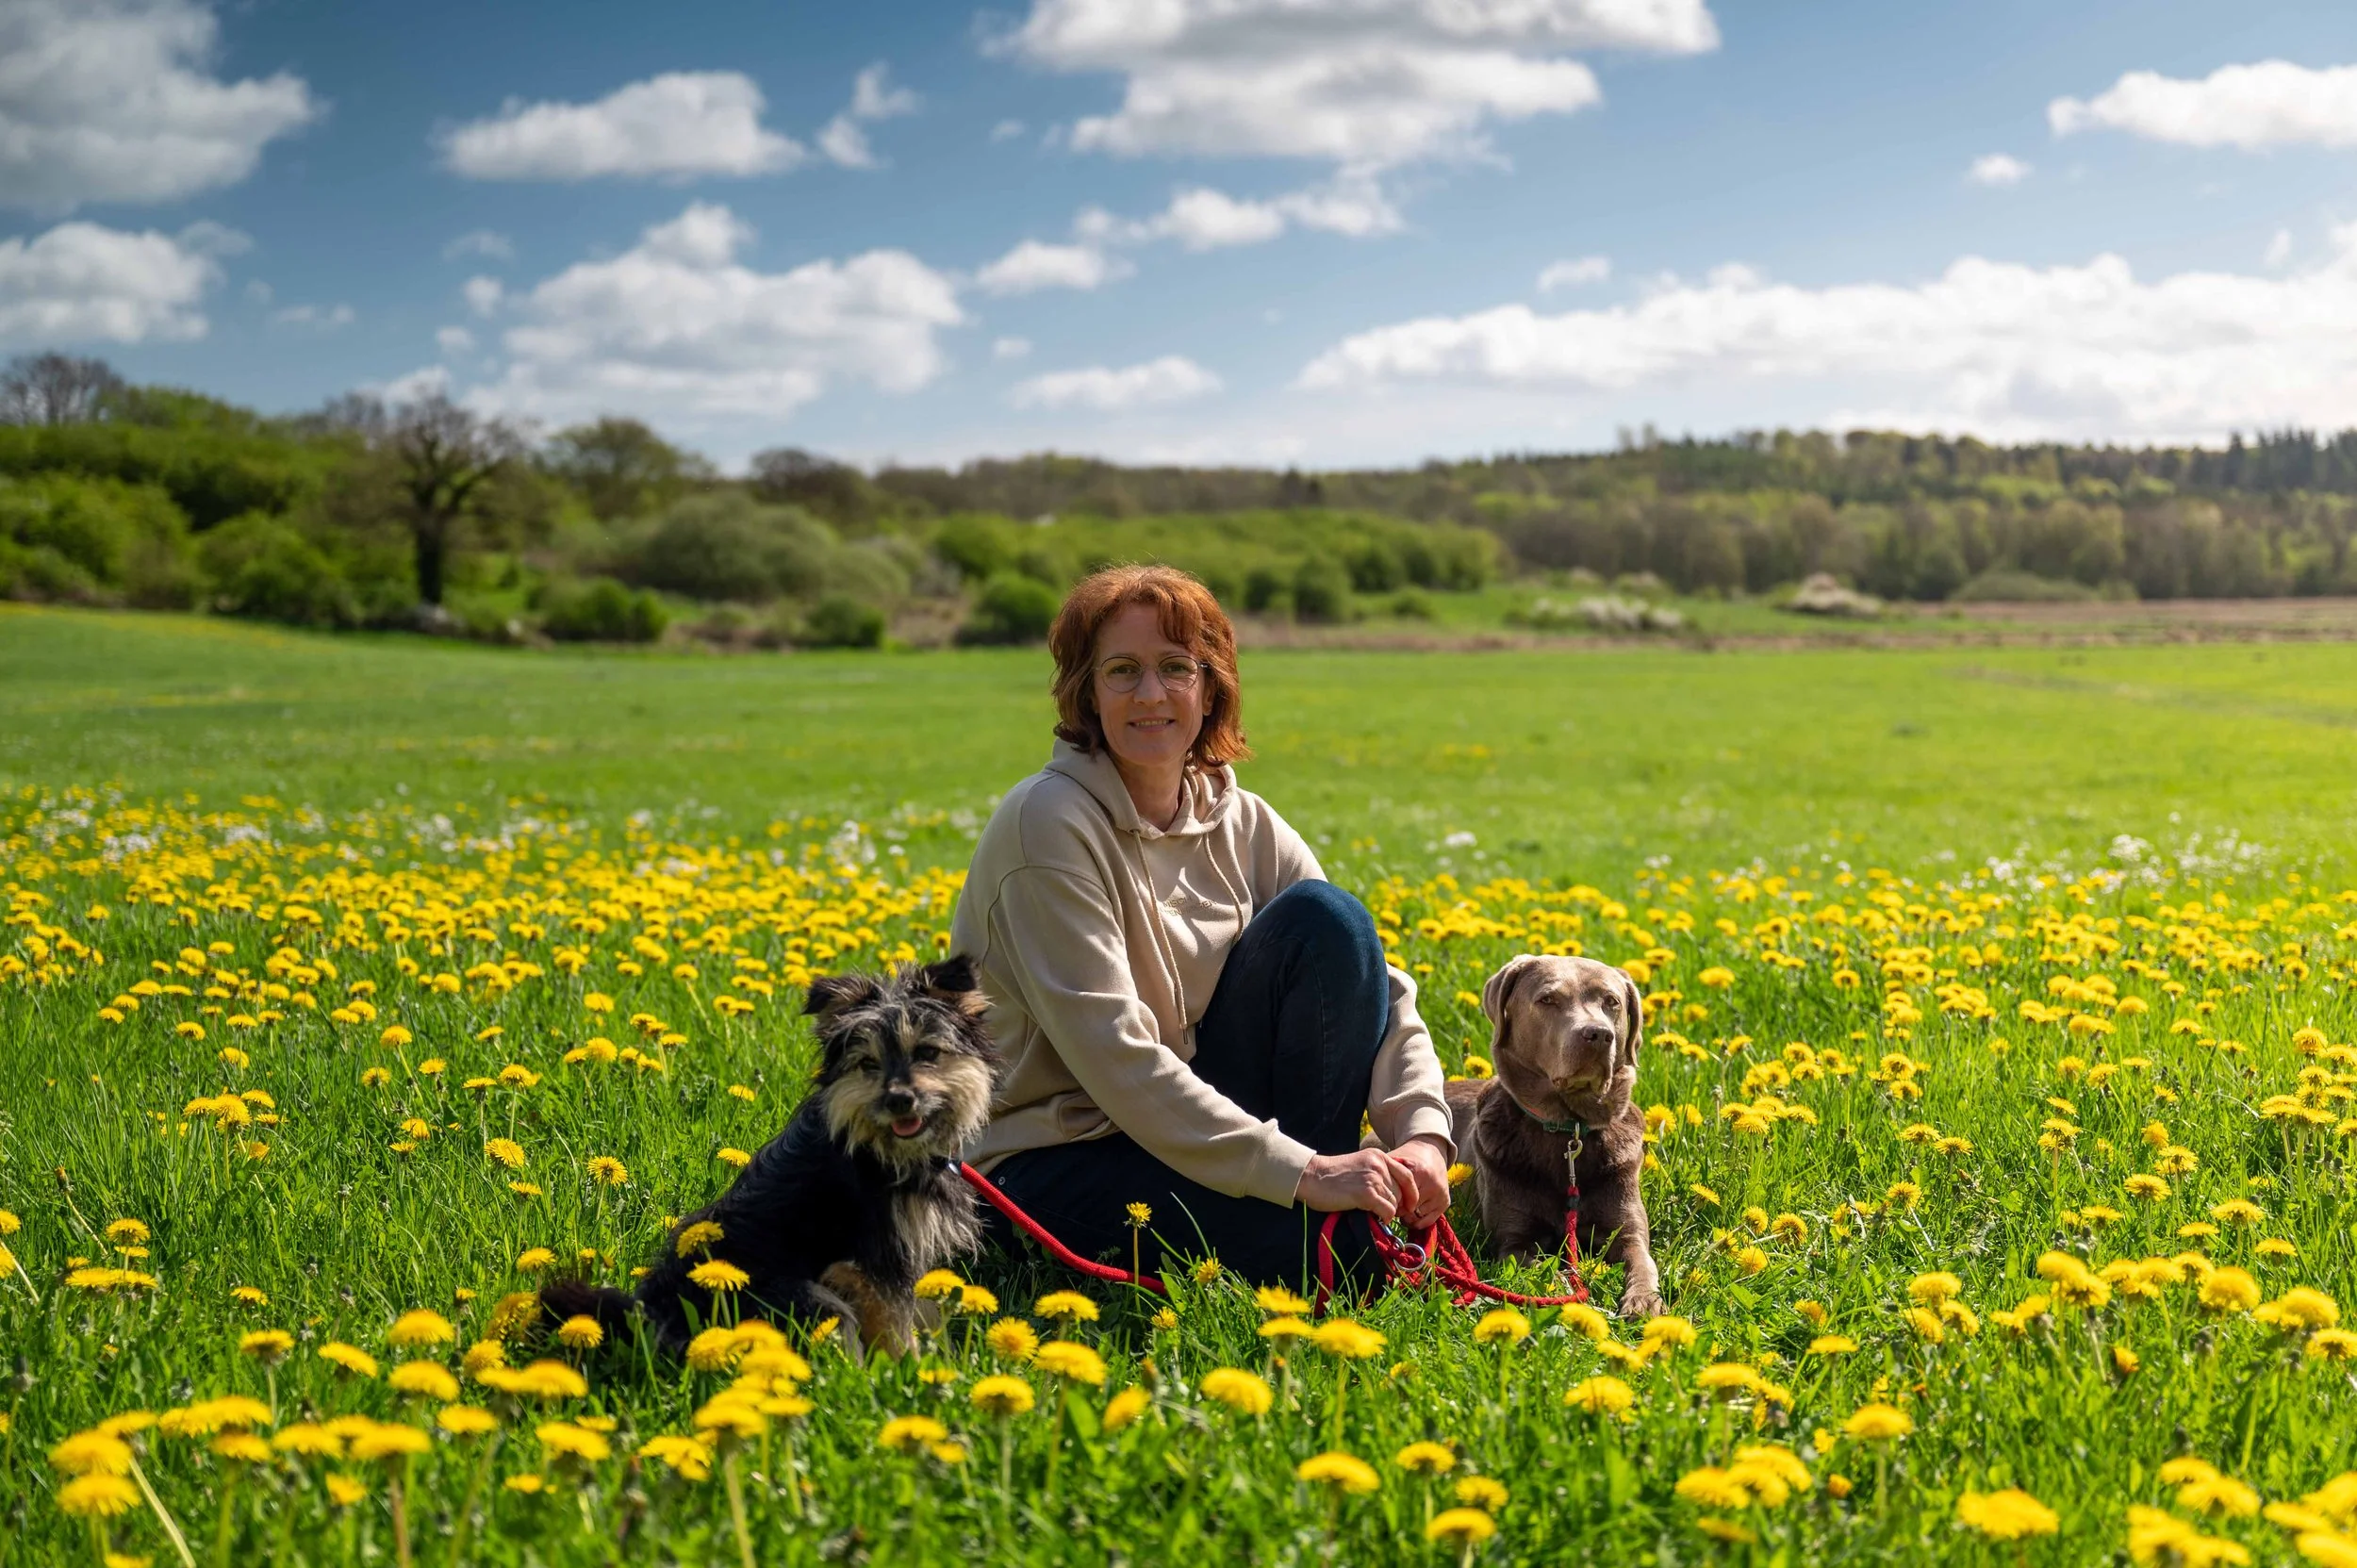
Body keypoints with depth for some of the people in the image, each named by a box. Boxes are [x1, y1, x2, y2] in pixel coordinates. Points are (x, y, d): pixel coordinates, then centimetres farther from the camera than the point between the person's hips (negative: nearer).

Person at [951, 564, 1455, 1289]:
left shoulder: (1241, 822, 2)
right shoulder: (1050, 823, -18)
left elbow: (1370, 981, -4)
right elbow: (1112, 1053, -25)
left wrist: (1422, 1133, -23)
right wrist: (1295, 1171, -28)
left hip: (1194, 1122, 7)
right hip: (1050, 1162, -7)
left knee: (1325, 918, -14)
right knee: (1339, 1250, -30)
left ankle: (1326, 1168, -8)